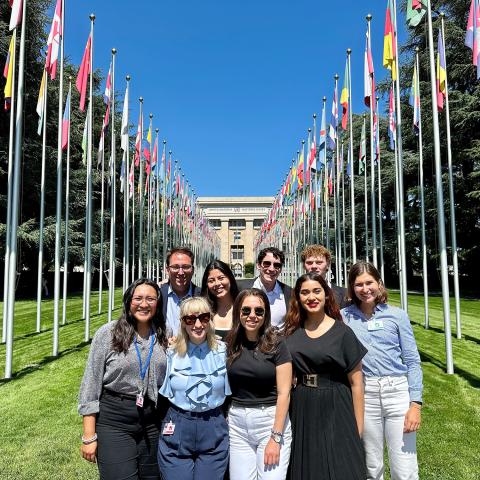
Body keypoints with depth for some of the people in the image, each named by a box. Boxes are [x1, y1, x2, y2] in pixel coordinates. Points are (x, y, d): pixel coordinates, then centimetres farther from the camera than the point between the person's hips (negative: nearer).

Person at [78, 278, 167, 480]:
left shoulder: (164, 336, 1)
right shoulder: (107, 334, -7)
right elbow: (91, 385, -5)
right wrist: (89, 436, -6)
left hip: (153, 422, 3)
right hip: (114, 421, -3)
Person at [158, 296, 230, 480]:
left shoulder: (223, 351, -3)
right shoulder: (172, 353, -3)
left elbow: (229, 390, 7)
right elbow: (163, 392, 8)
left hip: (214, 432, 0)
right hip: (176, 432, 0)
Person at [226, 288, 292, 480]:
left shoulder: (276, 344, -9)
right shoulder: (230, 344, 2)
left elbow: (283, 393, -10)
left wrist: (275, 438, -12)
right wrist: (223, 422, -1)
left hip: (271, 420, -3)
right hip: (237, 423, 3)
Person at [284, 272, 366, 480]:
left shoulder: (342, 332, -8)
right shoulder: (292, 332, 1)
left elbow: (356, 383, -6)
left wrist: (358, 428, -6)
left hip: (334, 412, -3)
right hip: (301, 412, 3)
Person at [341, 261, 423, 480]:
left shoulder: (396, 315, 0)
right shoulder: (344, 316, 2)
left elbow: (412, 361, 1)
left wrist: (415, 404, -5)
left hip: (397, 391, -1)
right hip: (364, 394, 1)